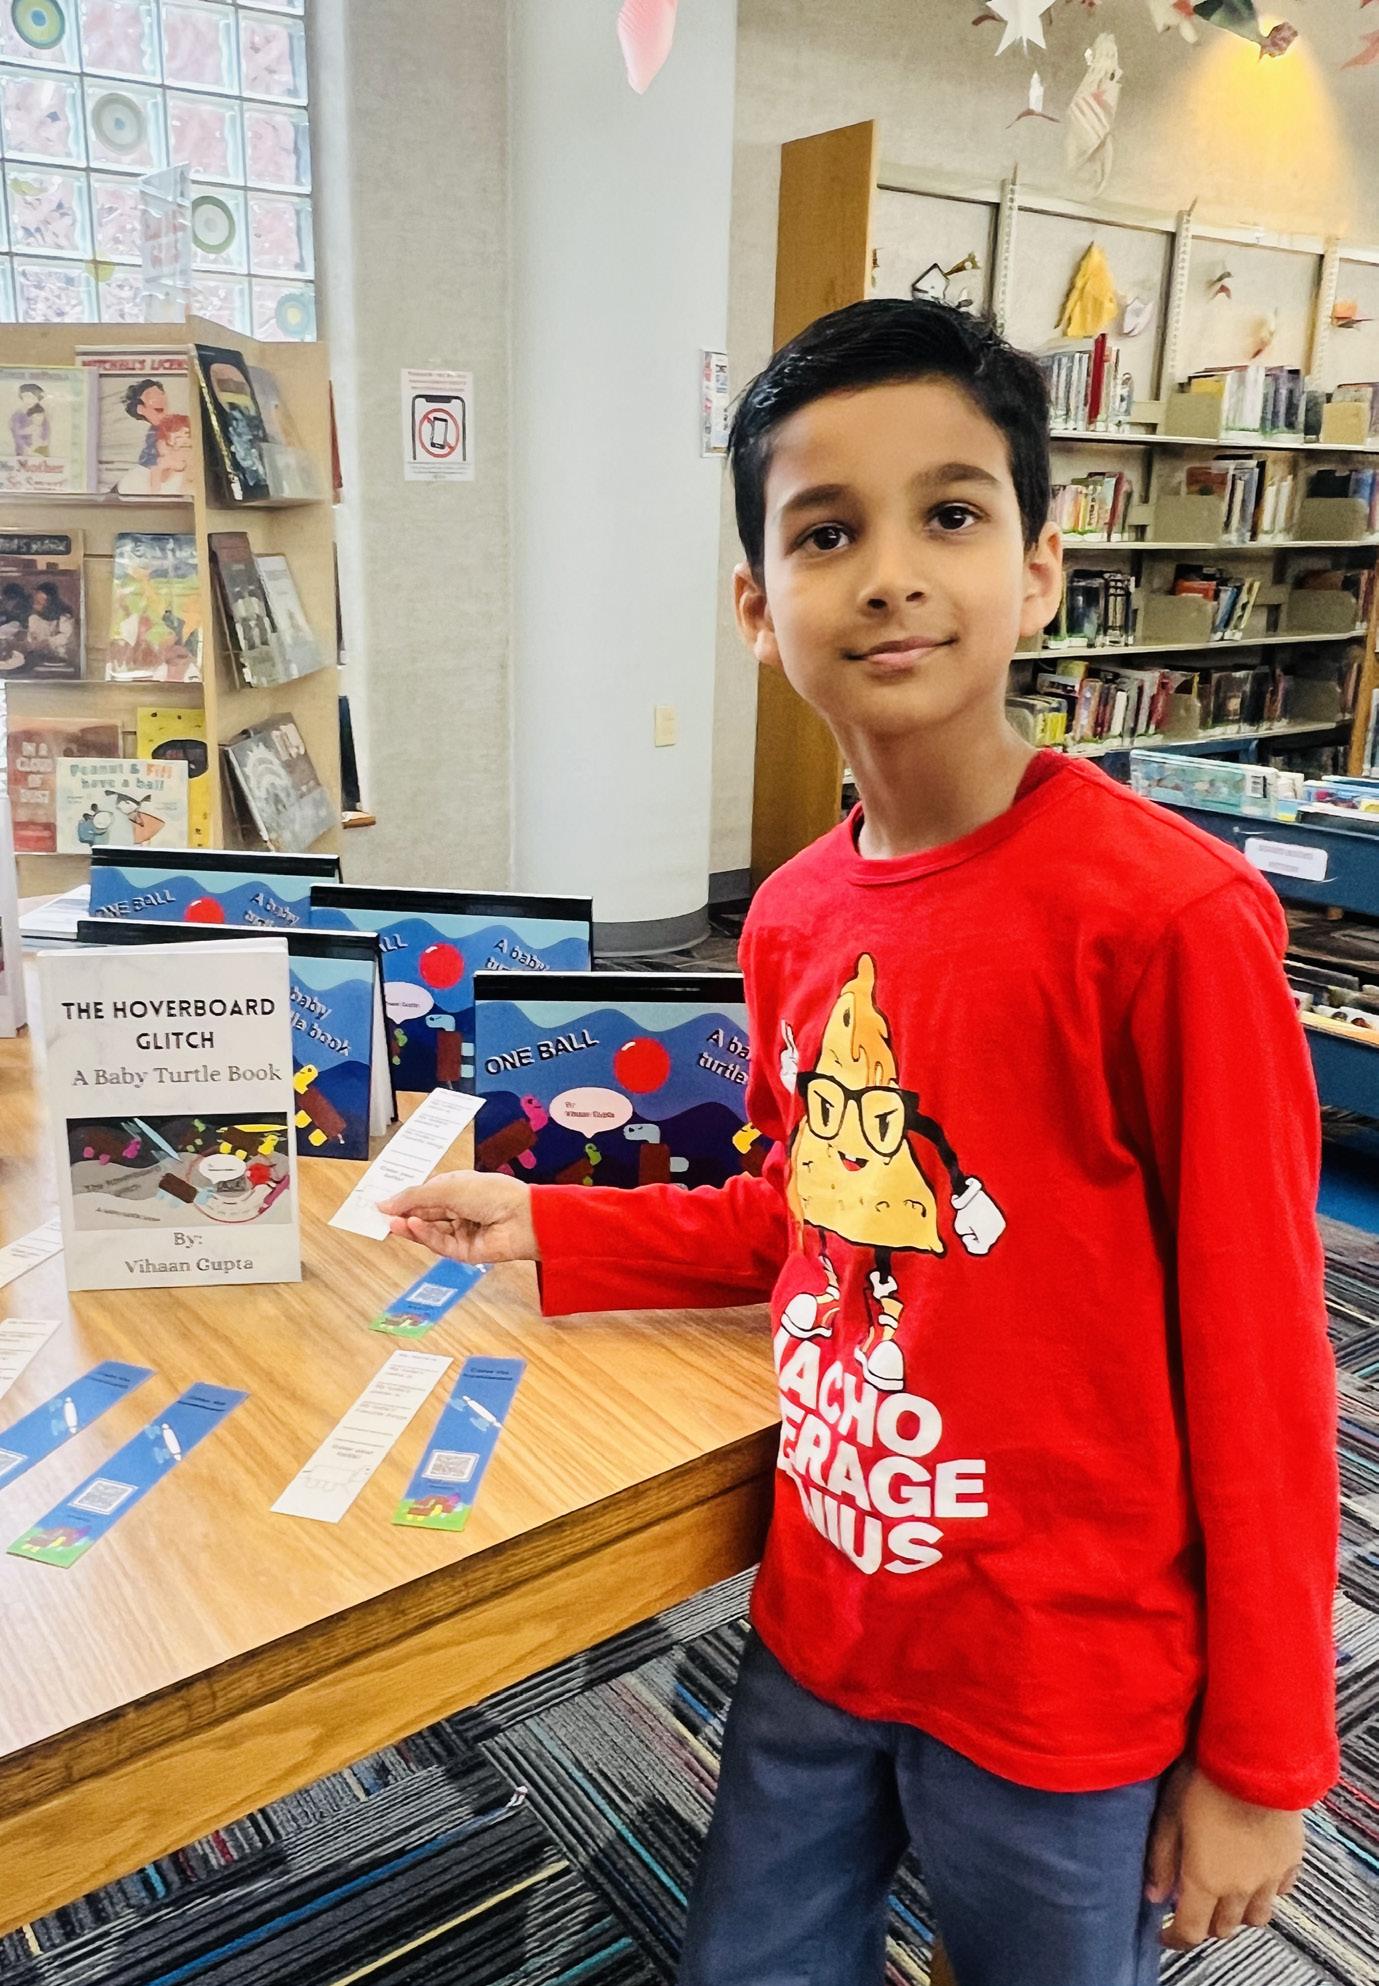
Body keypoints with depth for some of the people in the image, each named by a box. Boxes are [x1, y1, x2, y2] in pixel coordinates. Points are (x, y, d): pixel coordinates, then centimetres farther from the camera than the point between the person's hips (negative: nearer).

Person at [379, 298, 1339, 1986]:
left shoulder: (1171, 916, -23)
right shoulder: (792, 919, -4)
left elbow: (1259, 1369, -17)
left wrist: (1261, 1763, -8)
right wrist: (547, 1229, 3)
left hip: (1063, 1686, -5)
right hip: (819, 1630, 6)